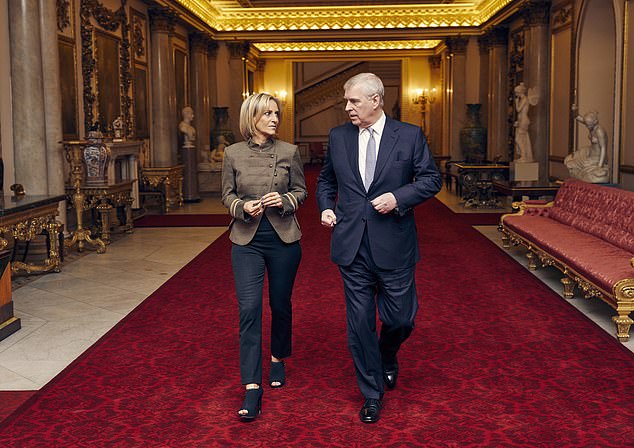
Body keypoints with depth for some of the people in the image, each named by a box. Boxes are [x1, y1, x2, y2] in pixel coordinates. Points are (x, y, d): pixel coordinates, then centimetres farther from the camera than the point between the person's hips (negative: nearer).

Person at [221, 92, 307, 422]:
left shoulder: (289, 152, -1)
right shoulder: (233, 153, -1)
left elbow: (301, 190, 7)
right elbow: (227, 195, 6)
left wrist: (285, 200, -14)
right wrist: (243, 207, -14)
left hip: (284, 239, 1)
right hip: (247, 240, -1)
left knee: (280, 305, 13)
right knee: (249, 309, -9)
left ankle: (278, 359, 40)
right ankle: (252, 388, -7)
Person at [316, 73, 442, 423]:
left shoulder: (410, 135, -1)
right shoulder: (338, 137, 7)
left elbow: (431, 179, 0)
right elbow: (326, 179, 20)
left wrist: (398, 197, -15)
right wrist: (326, 207, 2)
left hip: (393, 246, -2)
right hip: (352, 246, 2)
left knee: (400, 318, 6)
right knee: (359, 323, 6)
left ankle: (387, 357, 42)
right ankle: (372, 394, 22)